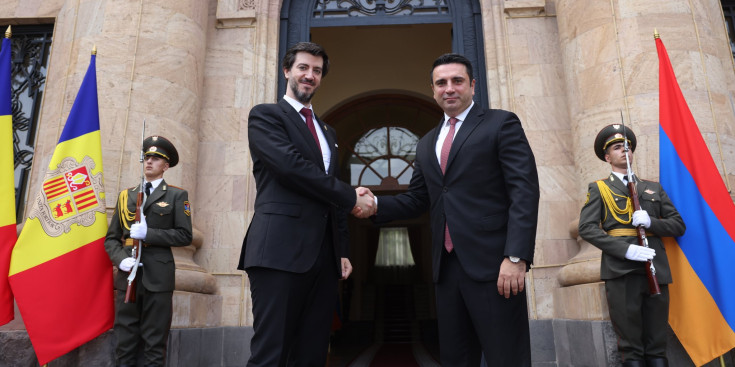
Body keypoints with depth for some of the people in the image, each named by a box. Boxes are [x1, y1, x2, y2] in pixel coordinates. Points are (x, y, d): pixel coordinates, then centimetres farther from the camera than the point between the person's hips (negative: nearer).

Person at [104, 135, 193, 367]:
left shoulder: (177, 195, 6)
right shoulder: (126, 195, 17)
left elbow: (185, 235, -4)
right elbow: (111, 238, 14)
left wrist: (148, 233, -13)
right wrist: (121, 259, -6)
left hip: (158, 276, -3)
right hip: (127, 275, 4)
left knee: (155, 343, 2)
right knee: (124, 342, 6)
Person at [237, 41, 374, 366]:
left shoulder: (327, 131, 25)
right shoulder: (265, 115, 5)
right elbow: (290, 165, -14)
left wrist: (343, 251, 15)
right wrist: (352, 197, -8)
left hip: (324, 255, 7)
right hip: (281, 249, -6)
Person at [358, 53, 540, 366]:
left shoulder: (502, 124, 2)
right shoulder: (426, 144, 19)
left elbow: (524, 191, -7)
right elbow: (416, 200, 19)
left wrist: (516, 257, -17)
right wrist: (375, 203, 0)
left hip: (492, 264, -5)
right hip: (447, 267, 6)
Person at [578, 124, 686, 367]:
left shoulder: (654, 188, 21)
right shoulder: (599, 188, 10)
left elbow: (678, 225, 15)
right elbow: (586, 228, -3)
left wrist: (651, 222, -6)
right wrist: (626, 249, -16)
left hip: (656, 269, 3)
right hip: (621, 270, -3)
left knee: (657, 347, 5)